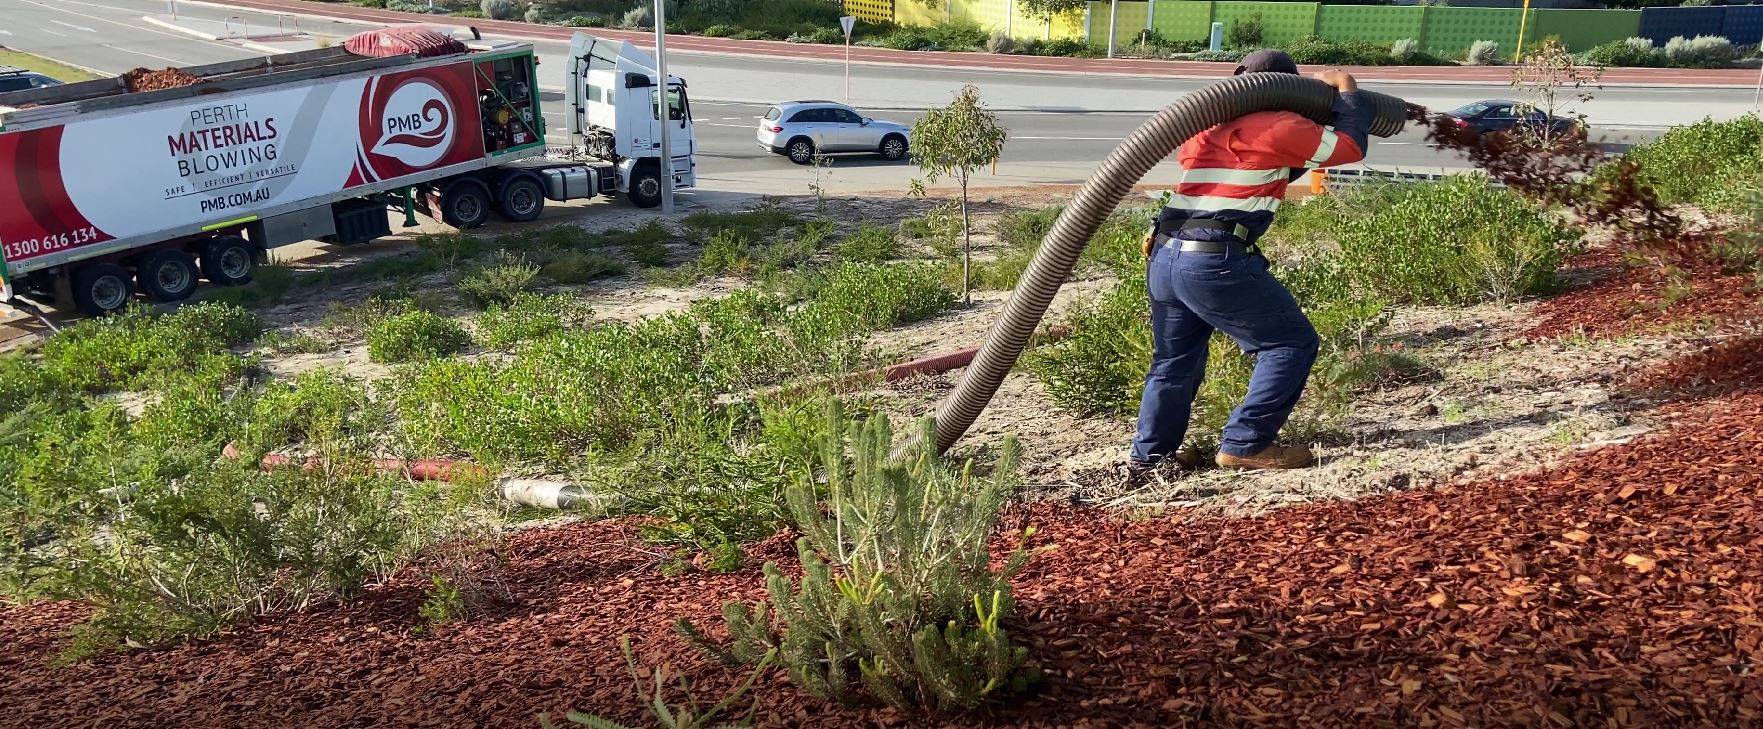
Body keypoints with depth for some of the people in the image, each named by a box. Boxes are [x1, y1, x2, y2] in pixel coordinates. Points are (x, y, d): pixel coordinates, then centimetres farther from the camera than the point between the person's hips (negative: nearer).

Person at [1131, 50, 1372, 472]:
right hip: (1215, 262, -8)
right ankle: (1245, 445, 3)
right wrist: (1347, 91, 21)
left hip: (1164, 255, 9)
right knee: (1292, 343, 4)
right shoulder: (1278, 127, -2)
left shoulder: (1206, 125, 23)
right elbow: (1351, 147, 7)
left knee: (1174, 362, 21)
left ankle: (1150, 452, 28)